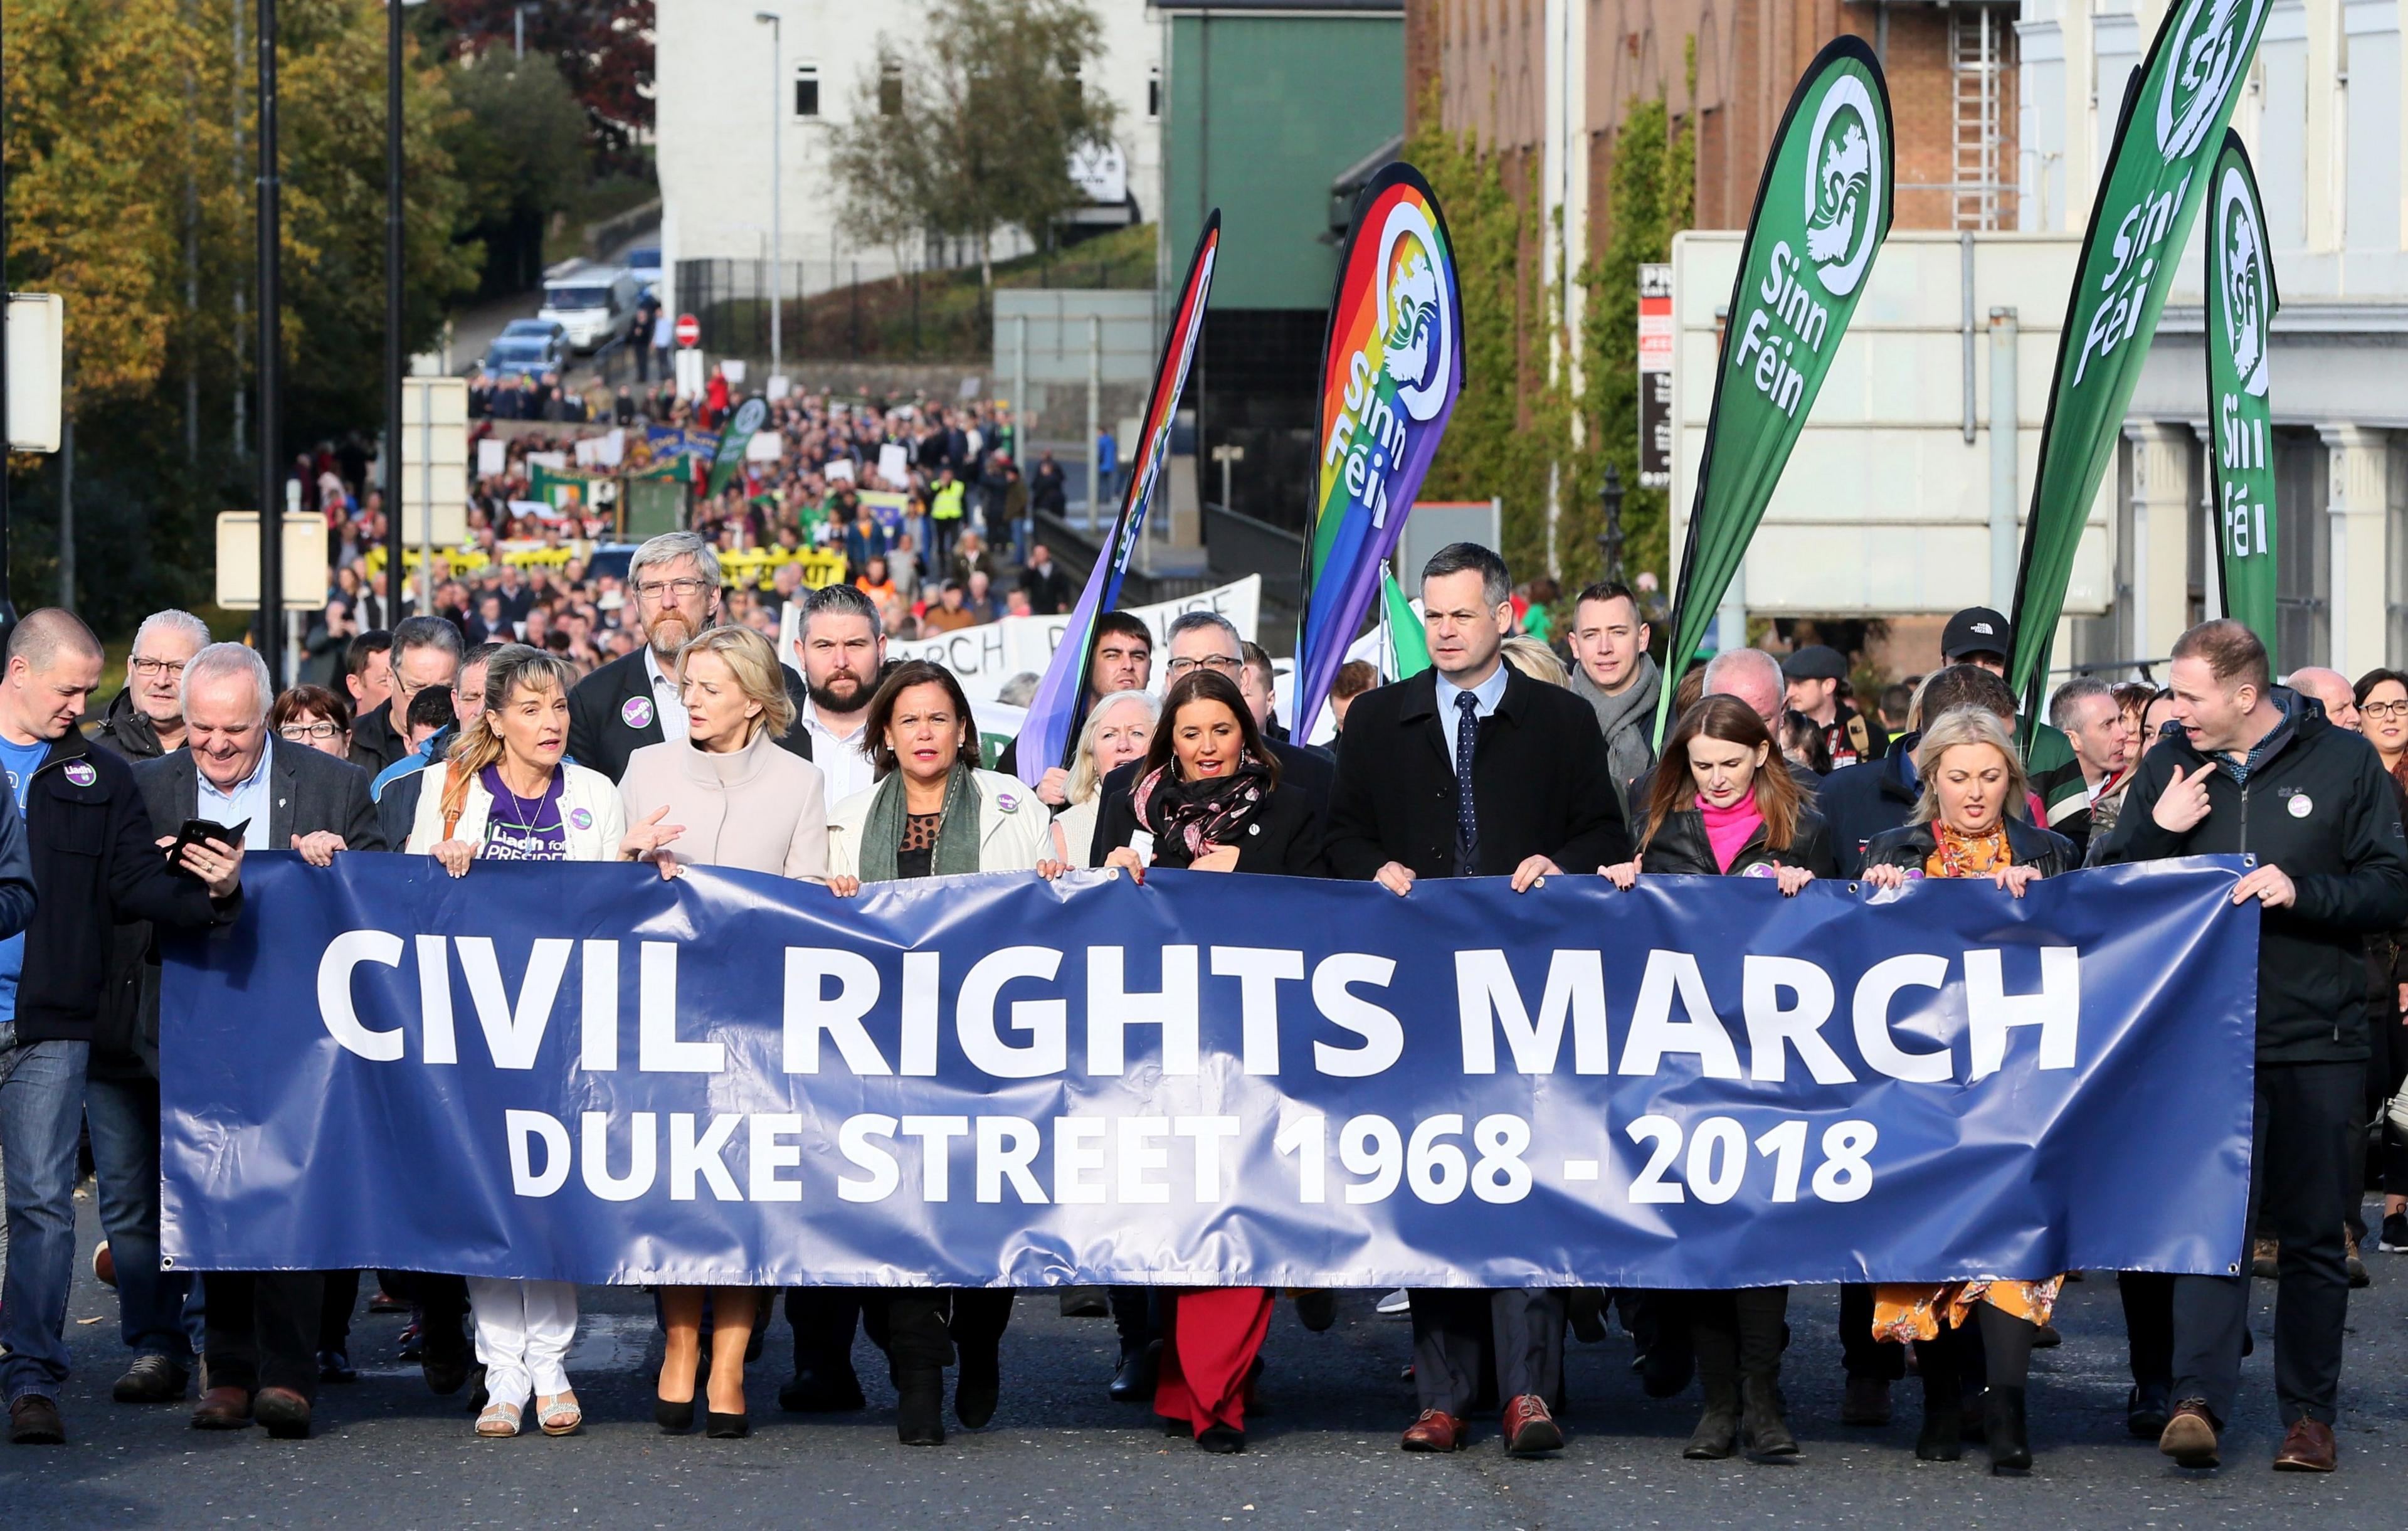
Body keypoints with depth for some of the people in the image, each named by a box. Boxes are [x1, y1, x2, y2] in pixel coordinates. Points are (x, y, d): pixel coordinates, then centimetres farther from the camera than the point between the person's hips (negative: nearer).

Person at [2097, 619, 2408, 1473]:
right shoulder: (2169, 769, 9)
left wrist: (2302, 890, -14)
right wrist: (2157, 831, -7)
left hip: (2318, 1041, -1)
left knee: (2313, 1234, 5)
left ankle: (2310, 1416, 13)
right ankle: (2198, 1403, -20)